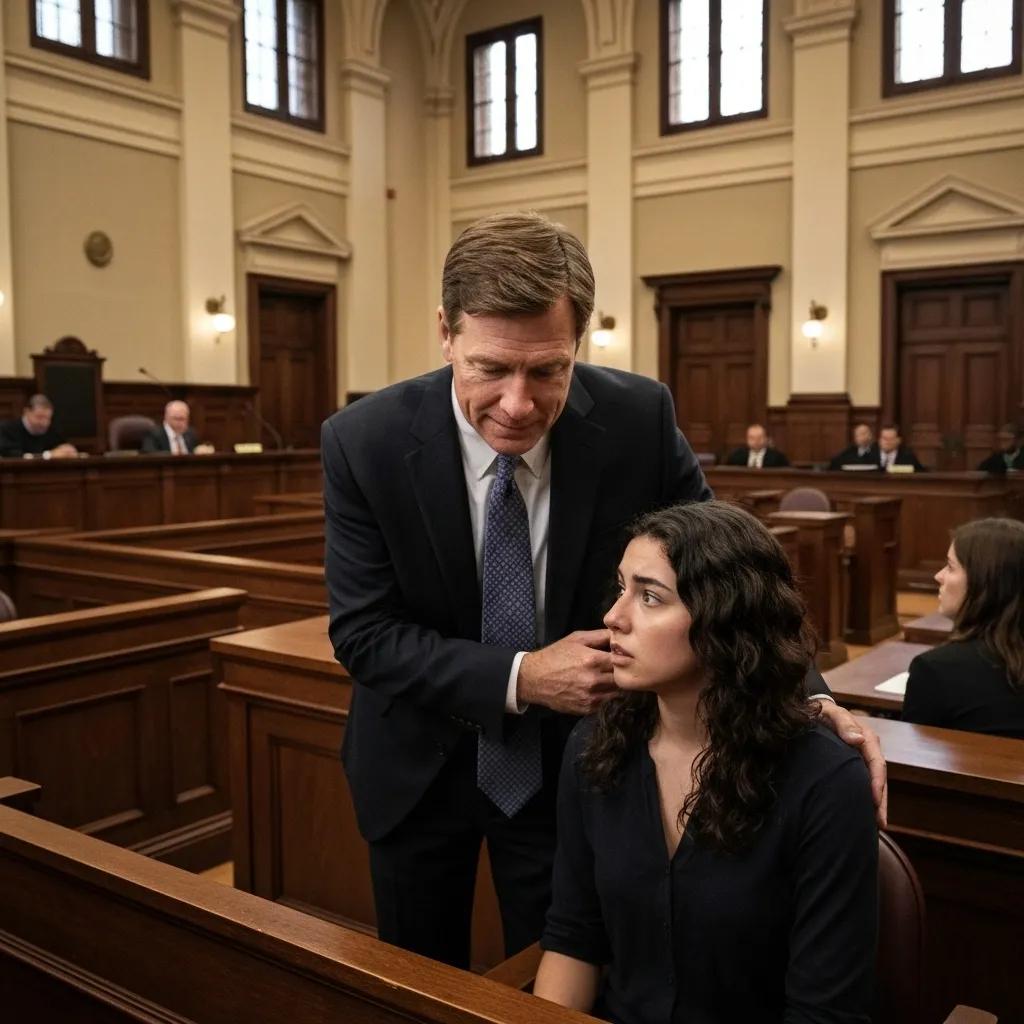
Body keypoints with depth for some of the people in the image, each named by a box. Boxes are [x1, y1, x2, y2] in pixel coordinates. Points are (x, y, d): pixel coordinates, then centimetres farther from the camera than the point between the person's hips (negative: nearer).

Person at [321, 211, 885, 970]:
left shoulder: (638, 418, -19)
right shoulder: (364, 442, -20)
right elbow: (363, 633, -16)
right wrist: (519, 679, -28)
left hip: (573, 760, 0)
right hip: (420, 766, 0)